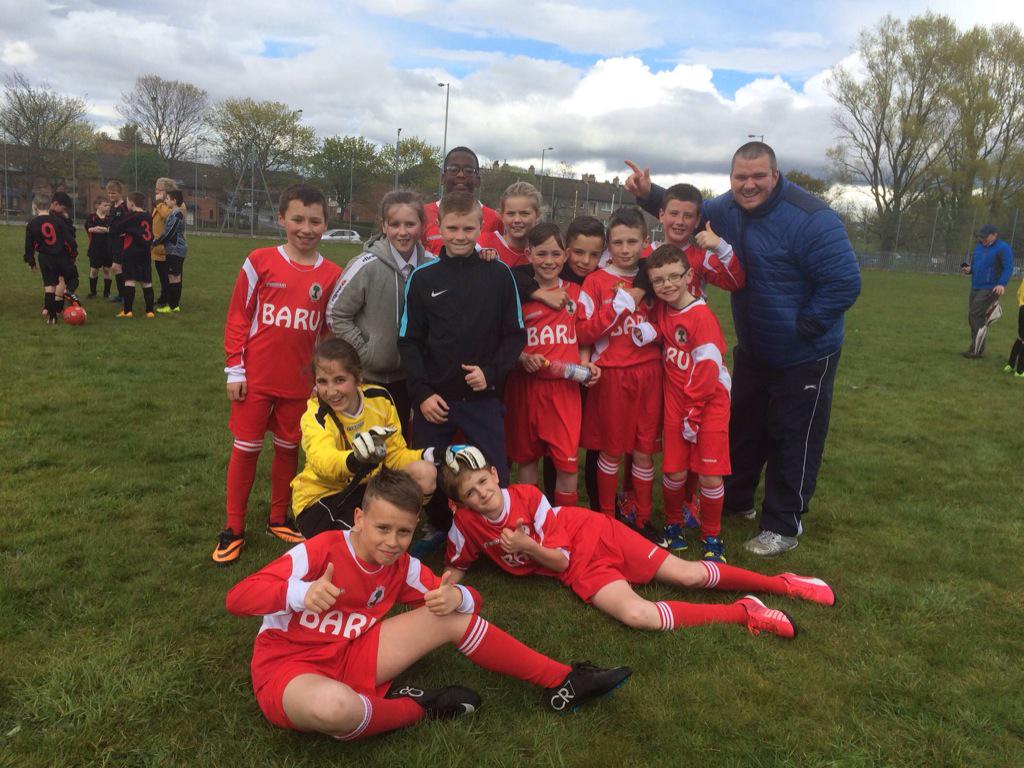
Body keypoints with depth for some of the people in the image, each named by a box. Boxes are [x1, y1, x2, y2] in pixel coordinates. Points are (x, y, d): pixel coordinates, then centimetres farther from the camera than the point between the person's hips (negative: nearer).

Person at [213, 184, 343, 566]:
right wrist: (234, 368, -4)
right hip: (256, 377, -2)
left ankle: (278, 519, 32)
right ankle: (233, 529, 20)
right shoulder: (260, 262, -8)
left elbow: (329, 330, 6)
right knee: (245, 448, 7)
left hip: (300, 382, 2)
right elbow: (238, 317, -3)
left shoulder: (332, 275, -2)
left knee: (288, 448, 14)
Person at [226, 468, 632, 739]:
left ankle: (562, 682, 3)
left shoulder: (402, 566, -1)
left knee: (455, 617, -5)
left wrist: (455, 597, -24)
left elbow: (467, 600, 3)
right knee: (335, 705, -45)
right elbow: (236, 597, -23)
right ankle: (419, 706, -12)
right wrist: (300, 593, -42)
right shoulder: (320, 551, -19)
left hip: (352, 657, 6)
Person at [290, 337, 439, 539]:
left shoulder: (380, 399, -8)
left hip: (367, 489, 5)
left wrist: (430, 455, -20)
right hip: (320, 500, -5)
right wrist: (356, 459, -68)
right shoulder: (315, 417, -22)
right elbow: (322, 462, -45)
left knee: (425, 473, -21)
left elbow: (396, 454, 0)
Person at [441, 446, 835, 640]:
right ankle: (743, 613, -13)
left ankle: (781, 583, 15)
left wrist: (528, 548, -32)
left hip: (594, 535, -1)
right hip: (580, 572, 2)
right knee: (636, 615, -25)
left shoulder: (527, 496, -18)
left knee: (687, 574, -6)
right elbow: (455, 569, 7)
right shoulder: (464, 525, -11)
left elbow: (560, 559, -13)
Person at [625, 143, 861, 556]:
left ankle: (783, 526, 18)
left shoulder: (811, 219, -26)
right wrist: (649, 194, 0)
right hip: (752, 349, 7)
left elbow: (845, 283, -26)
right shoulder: (728, 208, -2)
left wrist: (804, 328, -22)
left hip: (804, 357, -7)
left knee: (794, 439, 4)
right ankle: (734, 501, 39)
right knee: (743, 429, 20)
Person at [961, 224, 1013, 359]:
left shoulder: (1003, 248, -8)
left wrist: (1002, 284, -28)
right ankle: (978, 349, 18)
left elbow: (1008, 268, -14)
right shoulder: (979, 247, 15)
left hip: (990, 290, -8)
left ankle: (975, 351, -12)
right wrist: (969, 269, 1)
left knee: (976, 316, -15)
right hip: (975, 288, 8)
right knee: (972, 318, 8)